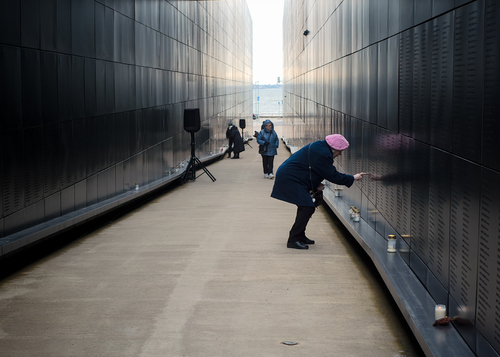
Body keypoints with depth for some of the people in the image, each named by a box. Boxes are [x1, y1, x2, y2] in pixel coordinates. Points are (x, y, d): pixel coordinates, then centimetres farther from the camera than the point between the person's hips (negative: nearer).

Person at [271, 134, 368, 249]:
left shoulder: (319, 147, 12)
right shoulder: (322, 154, -21)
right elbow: (333, 175, -16)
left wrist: (316, 185, 8)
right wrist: (352, 178, -6)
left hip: (288, 176, 11)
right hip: (289, 179, -11)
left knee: (306, 207, 15)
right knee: (307, 208, -13)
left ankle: (300, 236, 23)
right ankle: (293, 240, -10)